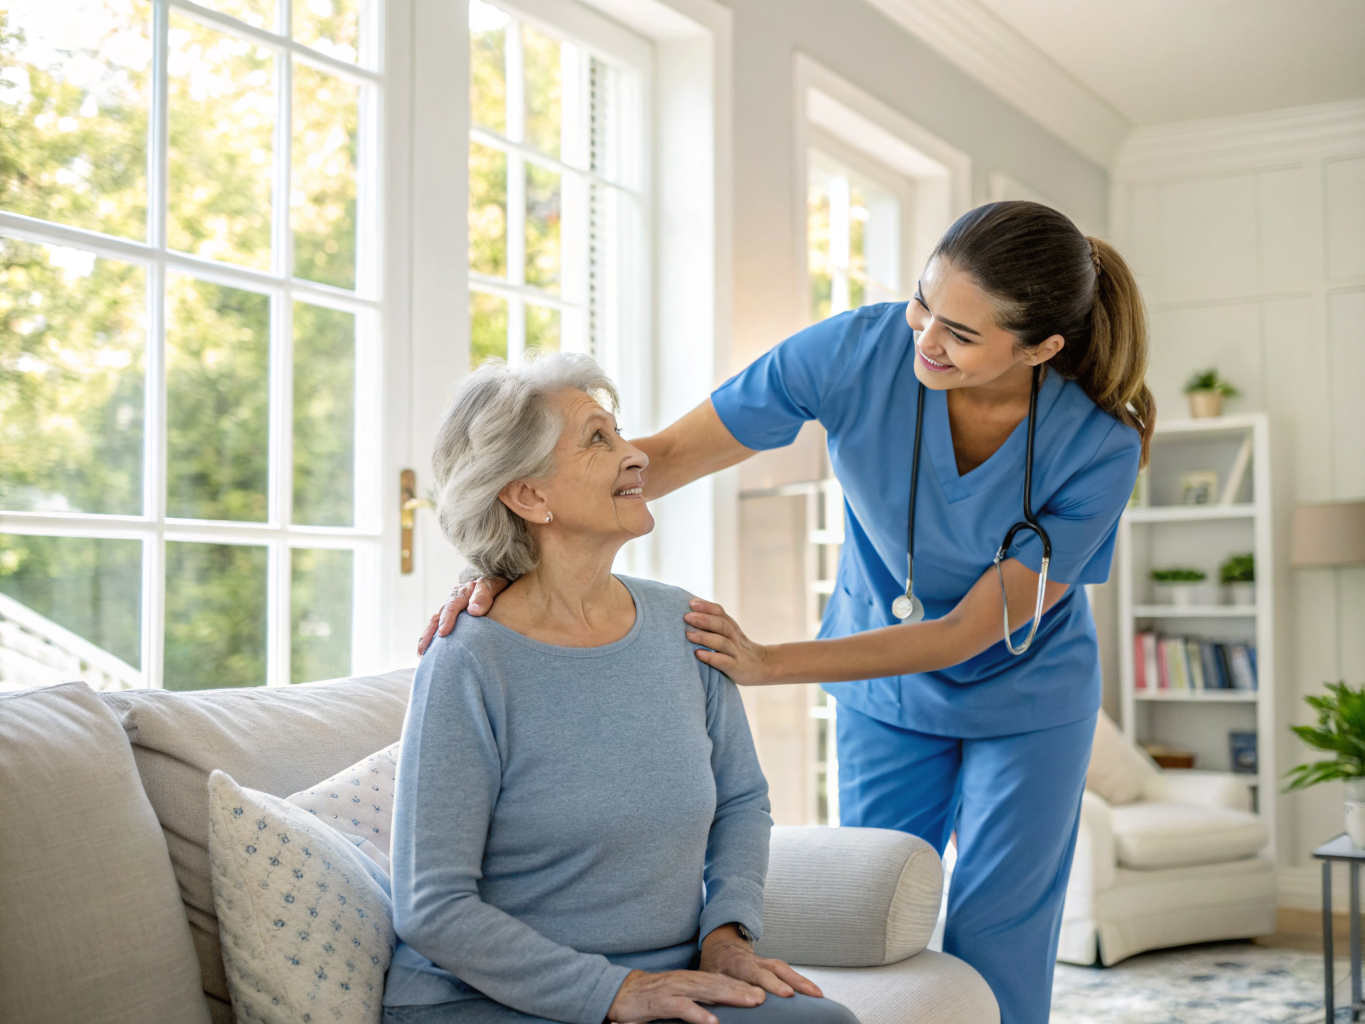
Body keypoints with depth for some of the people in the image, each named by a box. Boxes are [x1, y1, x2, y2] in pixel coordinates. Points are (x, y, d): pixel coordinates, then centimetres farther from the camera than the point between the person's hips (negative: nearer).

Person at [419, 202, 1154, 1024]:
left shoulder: (1099, 447, -30)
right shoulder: (859, 350, -27)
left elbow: (966, 634, -27)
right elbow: (667, 454, -23)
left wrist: (768, 664, -33)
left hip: (1024, 697, -2)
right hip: (885, 691, 2)